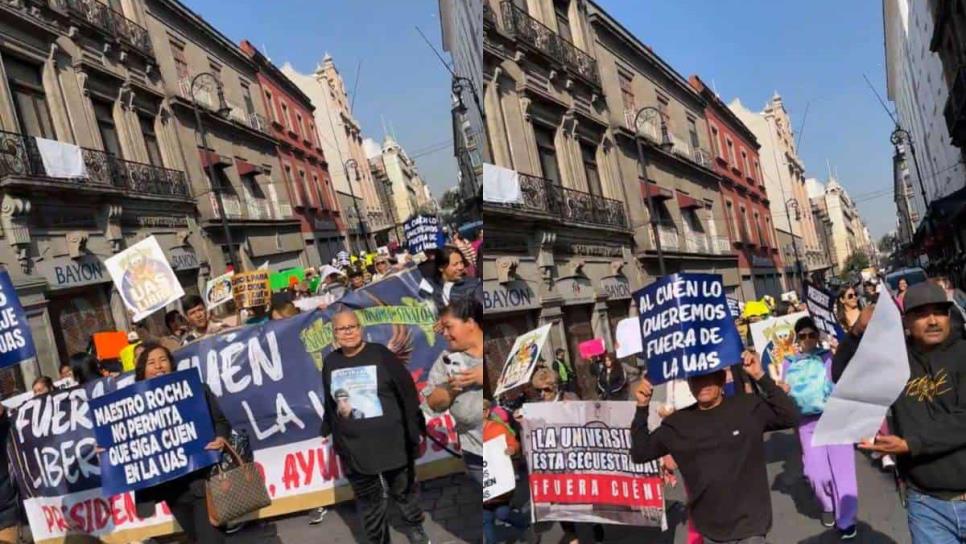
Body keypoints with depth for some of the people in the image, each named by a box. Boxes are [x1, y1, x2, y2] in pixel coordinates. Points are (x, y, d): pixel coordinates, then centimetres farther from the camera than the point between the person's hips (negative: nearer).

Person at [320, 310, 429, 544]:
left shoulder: (380, 354, -9)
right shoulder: (330, 362, 3)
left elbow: (407, 391, -7)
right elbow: (329, 401, 17)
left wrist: (414, 431, -8)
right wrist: (328, 430, 21)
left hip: (390, 442, -3)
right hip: (353, 447, 3)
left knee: (403, 491, 14)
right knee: (367, 499, 13)